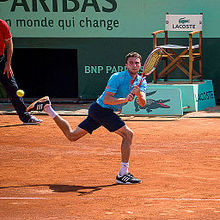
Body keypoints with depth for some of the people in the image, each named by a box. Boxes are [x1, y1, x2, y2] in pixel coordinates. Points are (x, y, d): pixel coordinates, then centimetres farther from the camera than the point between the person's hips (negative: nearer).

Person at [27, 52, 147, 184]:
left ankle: (46, 107, 25)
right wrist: (124, 100, -38)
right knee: (128, 134, -19)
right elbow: (106, 100, -26)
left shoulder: (141, 82, 3)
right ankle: (123, 174, -16)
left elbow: (142, 103, -10)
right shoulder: (117, 78, -19)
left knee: (72, 135, 17)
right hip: (102, 109, -8)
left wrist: (139, 94, -31)